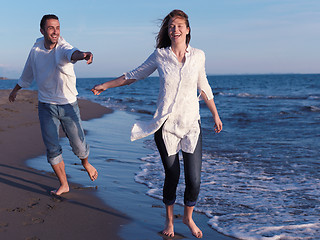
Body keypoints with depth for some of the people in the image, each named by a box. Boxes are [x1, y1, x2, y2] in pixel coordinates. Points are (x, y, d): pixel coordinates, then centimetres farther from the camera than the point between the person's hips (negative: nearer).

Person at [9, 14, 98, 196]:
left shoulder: (63, 47, -15)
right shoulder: (36, 50, -1)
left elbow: (71, 53, -43)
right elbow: (27, 74, 19)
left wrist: (82, 55, -67)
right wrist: (15, 90, 32)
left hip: (68, 105, -3)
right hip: (46, 106, 3)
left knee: (79, 145, 2)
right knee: (52, 148, -1)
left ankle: (86, 163, 37)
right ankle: (64, 185, 16)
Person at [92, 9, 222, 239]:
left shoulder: (198, 56, 2)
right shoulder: (160, 55, -1)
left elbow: (204, 87, 15)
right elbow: (134, 75, 12)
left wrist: (216, 116, 21)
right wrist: (106, 85, 11)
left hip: (191, 125, 1)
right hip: (166, 125, -1)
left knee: (194, 179, -2)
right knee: (172, 176, 6)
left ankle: (188, 217, 28)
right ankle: (169, 219, 33)